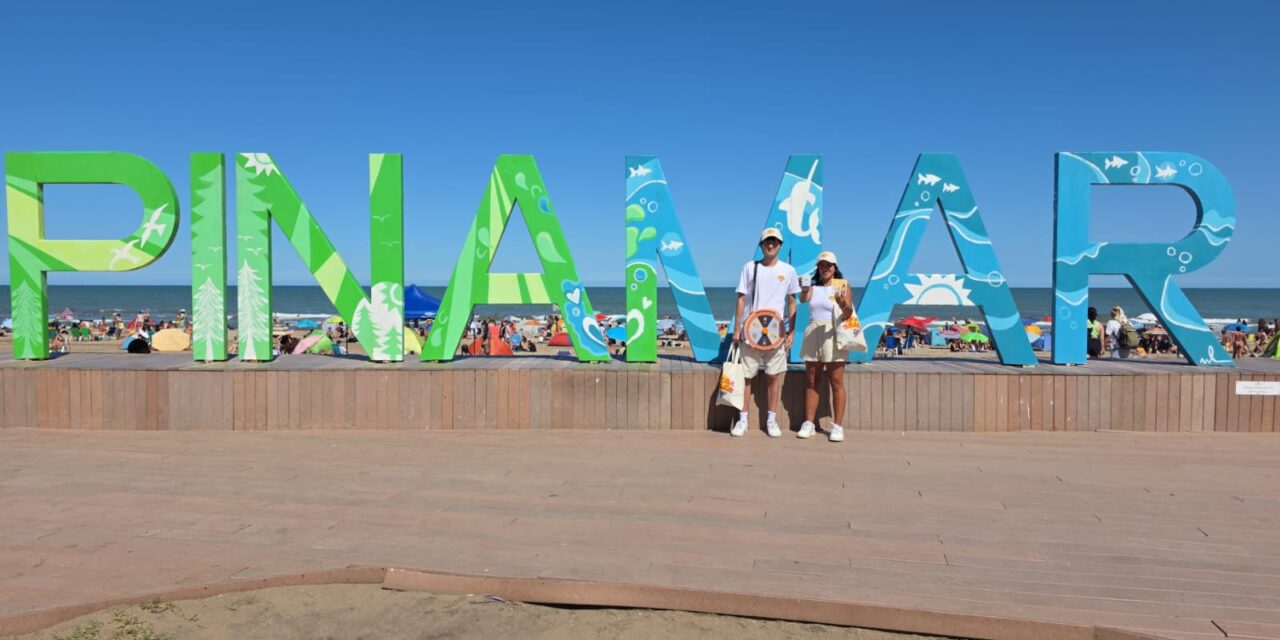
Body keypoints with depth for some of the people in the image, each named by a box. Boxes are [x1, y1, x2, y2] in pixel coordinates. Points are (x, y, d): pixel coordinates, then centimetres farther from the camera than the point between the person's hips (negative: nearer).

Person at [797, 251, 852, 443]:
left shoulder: (842, 285, -2)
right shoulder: (814, 286, 11)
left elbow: (847, 315, -11)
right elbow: (803, 299, -7)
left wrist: (844, 306, -33)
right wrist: (804, 289, -28)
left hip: (833, 335, -4)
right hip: (813, 334, 4)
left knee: (836, 382, -2)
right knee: (811, 381, 6)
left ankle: (837, 426, 1)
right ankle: (808, 424, 11)